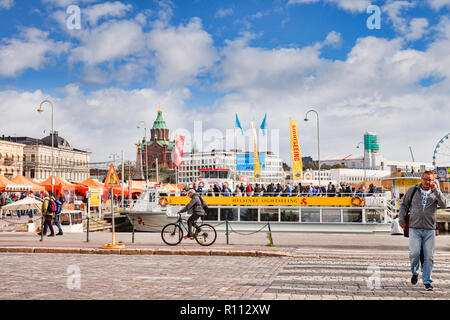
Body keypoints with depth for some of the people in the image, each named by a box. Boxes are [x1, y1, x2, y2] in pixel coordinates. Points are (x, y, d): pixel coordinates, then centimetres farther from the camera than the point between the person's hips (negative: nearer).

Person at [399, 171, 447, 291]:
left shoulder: (436, 193, 6)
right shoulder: (412, 190, 6)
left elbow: (444, 205, -11)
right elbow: (404, 205, 14)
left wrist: (435, 190, -14)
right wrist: (402, 219, 6)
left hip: (430, 229, 1)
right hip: (414, 228, -1)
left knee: (429, 256, 0)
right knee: (414, 253, -12)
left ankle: (427, 281, 12)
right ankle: (415, 272, 17)